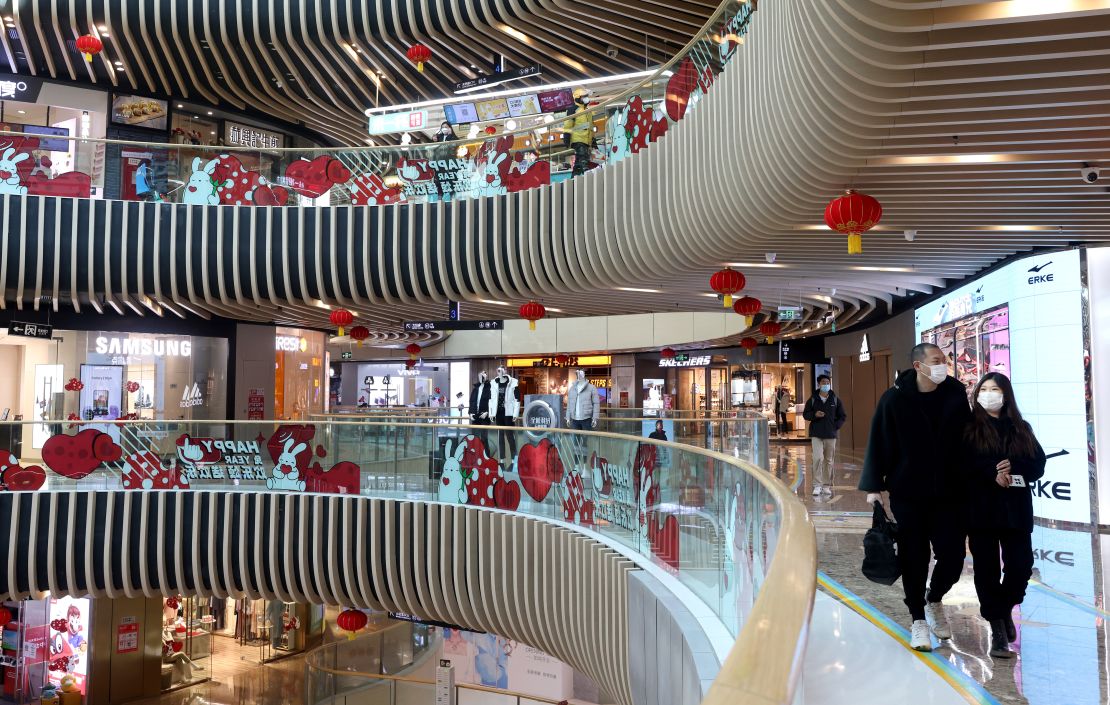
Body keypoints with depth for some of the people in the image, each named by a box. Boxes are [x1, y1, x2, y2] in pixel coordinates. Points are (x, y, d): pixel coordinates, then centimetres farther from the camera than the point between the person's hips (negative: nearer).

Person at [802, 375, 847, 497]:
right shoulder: (812, 399, 3)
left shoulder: (835, 400, 5)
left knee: (828, 460, 7)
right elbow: (805, 414, 7)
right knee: (818, 458, -14)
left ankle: (826, 486, 16)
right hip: (816, 434, -2)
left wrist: (836, 426, -3)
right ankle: (817, 485, -9)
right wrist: (815, 415, -12)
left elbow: (843, 416, 10)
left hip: (831, 435, 2)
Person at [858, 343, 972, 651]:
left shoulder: (956, 395, -1)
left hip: (947, 493, 2)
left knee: (953, 555, 4)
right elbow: (880, 443, -7)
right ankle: (918, 620, 23)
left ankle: (934, 600, 34)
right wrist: (874, 486, -10)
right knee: (914, 558, 6)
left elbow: (968, 441, 5)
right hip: (908, 494, -2)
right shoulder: (894, 399, -9)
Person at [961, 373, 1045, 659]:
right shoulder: (969, 427, 3)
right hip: (981, 508, -2)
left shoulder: (1021, 429, 11)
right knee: (987, 570, 1)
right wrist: (994, 473, -18)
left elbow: (1038, 465, 4)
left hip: (1016, 508, 2)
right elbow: (963, 463, -8)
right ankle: (998, 629, 12)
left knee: (1021, 566, -2)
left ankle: (1006, 609, 28)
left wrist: (1012, 467, -14)